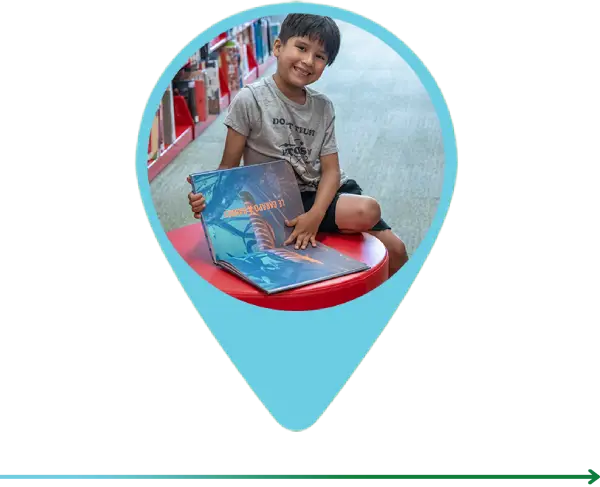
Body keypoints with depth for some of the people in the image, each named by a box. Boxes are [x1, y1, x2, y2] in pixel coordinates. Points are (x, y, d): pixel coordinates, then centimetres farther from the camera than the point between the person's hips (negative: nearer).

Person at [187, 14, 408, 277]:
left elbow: (330, 169, -2)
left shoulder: (323, 107, 4)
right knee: (367, 211, -28)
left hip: (322, 195, 6)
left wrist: (315, 214, -21)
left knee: (396, 251, 0)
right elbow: (229, 166, -8)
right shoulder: (250, 100, -10)